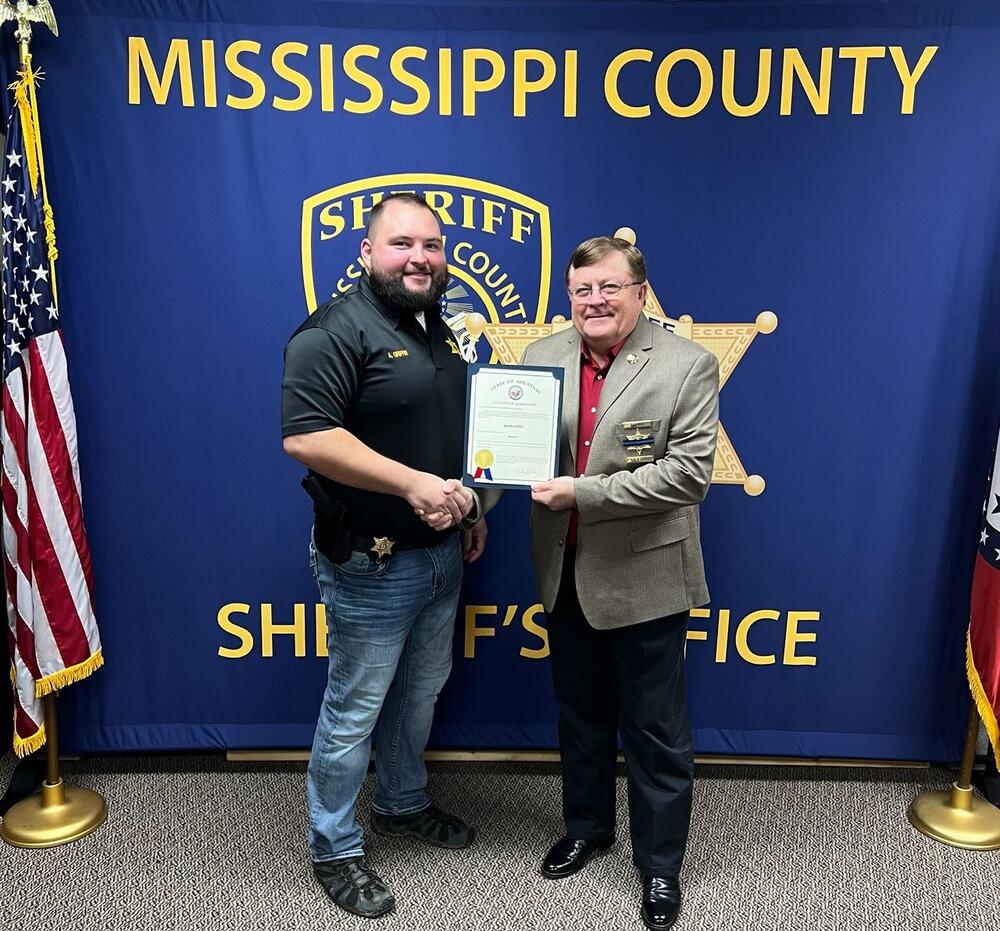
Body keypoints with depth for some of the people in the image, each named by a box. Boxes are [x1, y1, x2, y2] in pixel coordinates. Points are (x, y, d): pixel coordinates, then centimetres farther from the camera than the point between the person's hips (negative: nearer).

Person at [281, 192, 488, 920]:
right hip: (372, 565, -8)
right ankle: (334, 850, 25)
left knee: (421, 692, 22)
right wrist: (414, 484, -28)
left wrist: (467, 508, 13)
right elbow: (305, 437, -27)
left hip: (440, 553, 9)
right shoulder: (335, 332, -17)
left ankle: (403, 805, 44)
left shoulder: (438, 329, 11)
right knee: (355, 710, 6)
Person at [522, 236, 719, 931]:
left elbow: (689, 472, -18)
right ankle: (588, 828, 45)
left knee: (656, 734, 11)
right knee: (581, 715, 22)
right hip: (566, 574, 4)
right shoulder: (542, 357, 3)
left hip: (645, 578, -4)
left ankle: (660, 864, 33)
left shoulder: (688, 366, -10)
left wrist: (583, 492, -23)